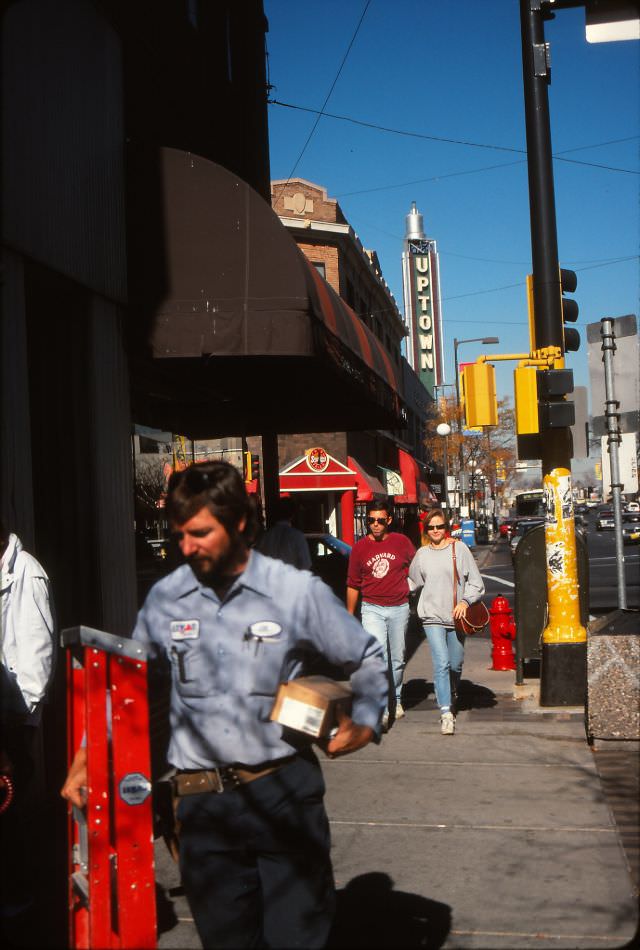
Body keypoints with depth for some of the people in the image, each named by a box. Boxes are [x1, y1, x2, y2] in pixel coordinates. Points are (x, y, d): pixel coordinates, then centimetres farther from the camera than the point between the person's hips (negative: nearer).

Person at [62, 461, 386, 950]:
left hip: (285, 792, -2)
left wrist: (365, 721, -2)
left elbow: (367, 659, 9)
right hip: (203, 801, 2)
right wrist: (88, 754, 7)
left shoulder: (299, 592, -4)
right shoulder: (165, 599, 3)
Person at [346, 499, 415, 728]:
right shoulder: (359, 548, 0)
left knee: (397, 659, 12)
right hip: (372, 608, -1)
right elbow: (353, 585, 8)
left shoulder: (401, 542, 0)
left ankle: (396, 700, 32)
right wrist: (350, 616, 11)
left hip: (399, 608, 1)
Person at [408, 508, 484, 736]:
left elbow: (476, 582, 2)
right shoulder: (422, 554, 6)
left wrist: (465, 601, -12)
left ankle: (451, 696, 41)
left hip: (457, 616, 1)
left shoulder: (459, 549, 0)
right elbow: (412, 582, 17)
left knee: (455, 665, 12)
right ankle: (446, 713, -16)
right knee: (441, 664, -14)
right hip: (432, 616, -1)